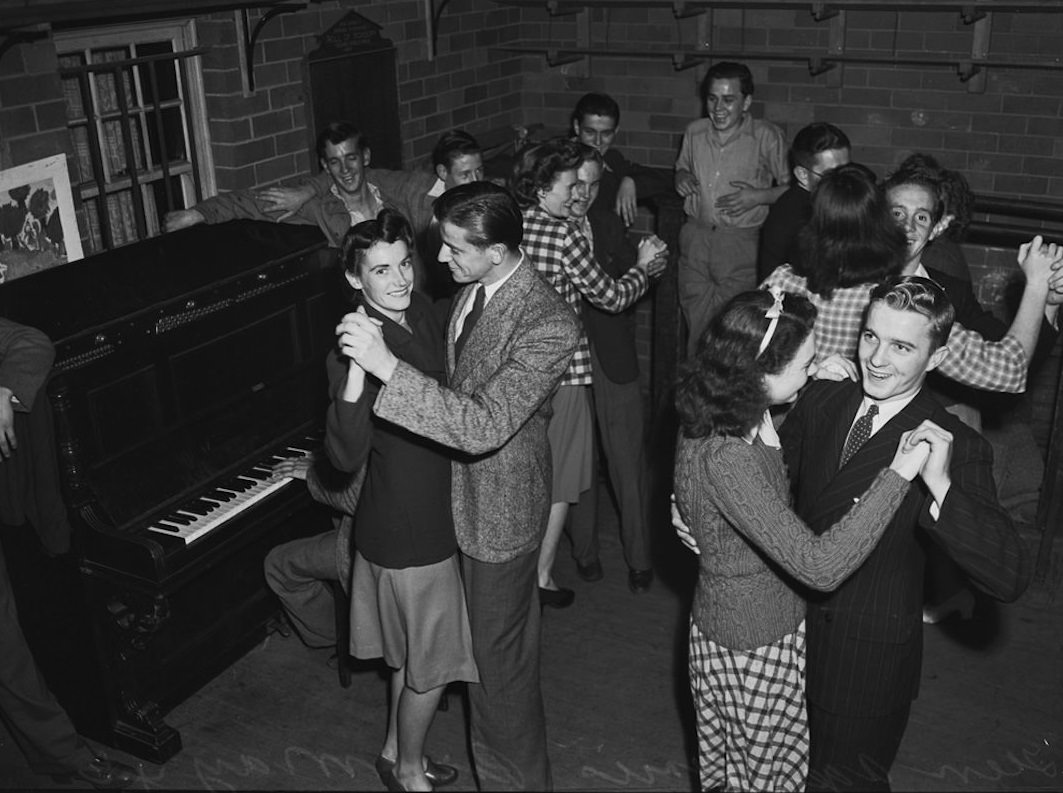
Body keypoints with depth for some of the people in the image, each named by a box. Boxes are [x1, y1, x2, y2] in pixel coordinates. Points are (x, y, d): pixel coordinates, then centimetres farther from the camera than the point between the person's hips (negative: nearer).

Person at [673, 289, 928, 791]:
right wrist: (899, 474, -35)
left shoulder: (718, 416, -8)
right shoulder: (725, 460, -37)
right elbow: (821, 566, -39)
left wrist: (817, 378, 1)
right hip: (752, 651, -8)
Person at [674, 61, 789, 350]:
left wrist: (757, 196, -16)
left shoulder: (767, 136, -5)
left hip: (742, 243, -4)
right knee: (696, 324, 7)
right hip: (695, 237, 4)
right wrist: (681, 177, 2)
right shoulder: (694, 132, 8)